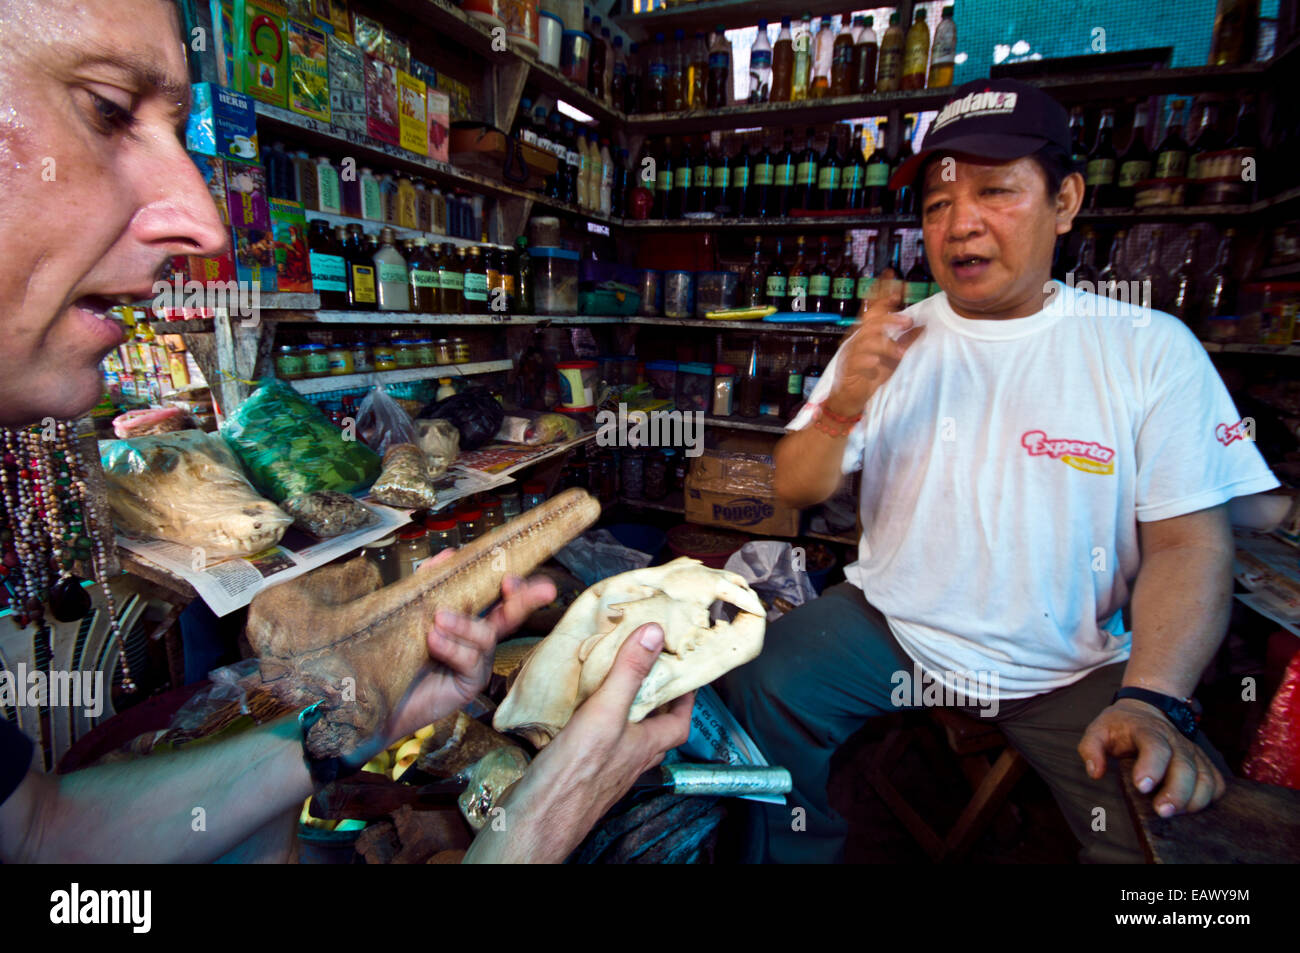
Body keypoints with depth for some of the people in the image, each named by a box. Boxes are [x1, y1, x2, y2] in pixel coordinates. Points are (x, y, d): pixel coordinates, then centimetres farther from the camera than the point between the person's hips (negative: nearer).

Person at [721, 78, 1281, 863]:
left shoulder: (1151, 350, -3)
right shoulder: (889, 342, 3)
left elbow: (1189, 541, -6)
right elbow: (797, 491, -2)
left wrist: (1153, 701, -20)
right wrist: (843, 406, -22)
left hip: (1074, 671, 0)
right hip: (891, 627, 2)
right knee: (761, 688, -19)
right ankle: (808, 852, 11)